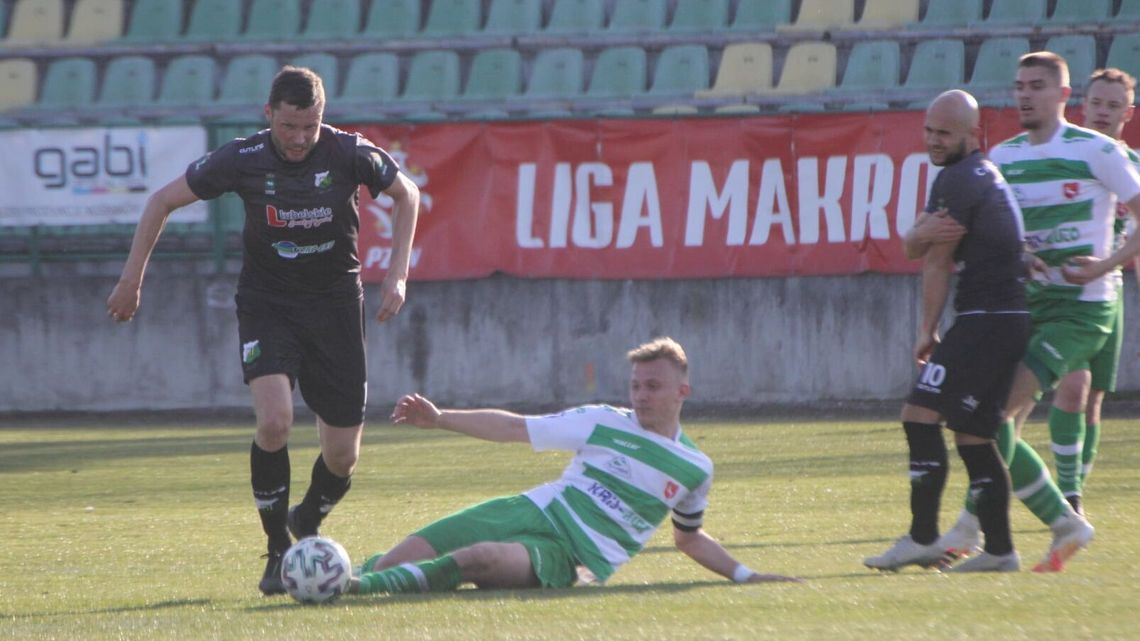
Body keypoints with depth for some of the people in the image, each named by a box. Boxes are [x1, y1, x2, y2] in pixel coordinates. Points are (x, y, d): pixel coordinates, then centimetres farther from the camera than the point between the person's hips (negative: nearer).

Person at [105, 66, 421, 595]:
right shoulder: (243, 160, -15)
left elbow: (406, 194, 5)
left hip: (335, 303, 1)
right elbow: (163, 200, -2)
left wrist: (397, 275, -3)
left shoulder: (349, 153, -15)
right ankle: (278, 553, -8)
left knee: (343, 455, -1)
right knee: (274, 422, -25)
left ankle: (307, 523, 33)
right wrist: (132, 279, -2)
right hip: (266, 303, -1)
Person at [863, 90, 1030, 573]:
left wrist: (928, 331, 3)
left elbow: (937, 264, -5)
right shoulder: (984, 175, 22)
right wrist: (925, 233, 2)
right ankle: (999, 548, 9)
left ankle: (922, 539, -17)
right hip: (1011, 319, 10)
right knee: (973, 434, 11)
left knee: (922, 416, -13)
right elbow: (913, 248, 24)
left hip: (985, 320, -10)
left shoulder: (958, 180, -11)